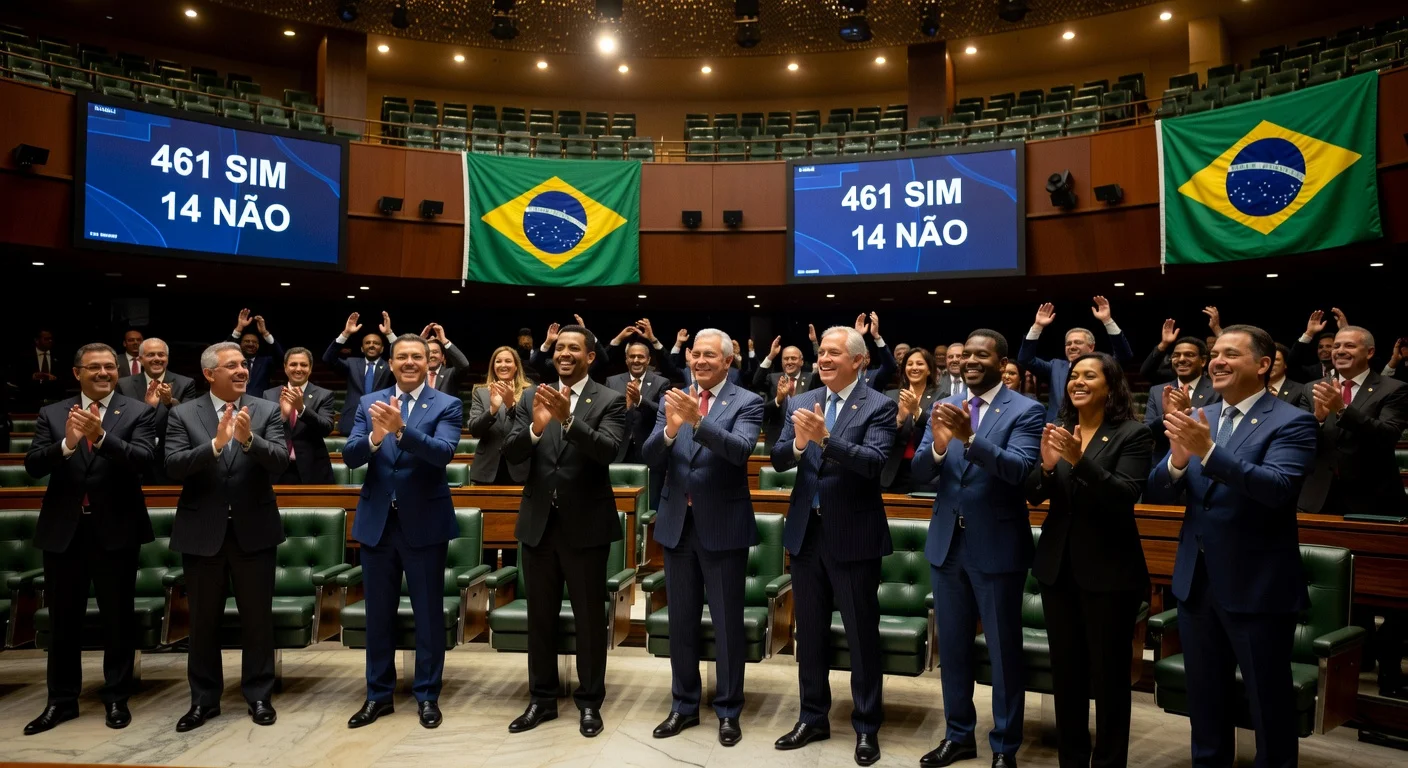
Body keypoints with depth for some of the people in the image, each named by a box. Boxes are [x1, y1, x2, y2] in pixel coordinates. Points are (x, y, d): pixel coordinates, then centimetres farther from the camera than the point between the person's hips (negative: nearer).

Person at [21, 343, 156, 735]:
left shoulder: (138, 412, -3)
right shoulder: (51, 414, 4)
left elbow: (142, 460, -17)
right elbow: (32, 466, -6)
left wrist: (101, 435, -31)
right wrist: (67, 443, -25)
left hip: (116, 529, -2)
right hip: (63, 529, 3)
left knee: (118, 617, 8)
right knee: (62, 619, 12)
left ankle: (117, 698, 21)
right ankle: (61, 700, 26)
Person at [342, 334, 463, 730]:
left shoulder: (447, 406, -5)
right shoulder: (369, 402, 5)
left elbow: (443, 453, -21)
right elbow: (349, 457, -5)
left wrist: (401, 429, -36)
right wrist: (374, 438, -27)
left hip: (424, 523, -3)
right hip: (376, 521, 3)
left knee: (428, 613, 7)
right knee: (378, 613, 13)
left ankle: (428, 696, 21)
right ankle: (379, 695, 28)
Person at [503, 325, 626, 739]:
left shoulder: (610, 401, -5)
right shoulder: (532, 397, 4)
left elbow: (608, 450, -21)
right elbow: (512, 454, -6)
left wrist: (568, 419, -34)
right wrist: (536, 428, -26)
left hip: (586, 525, -3)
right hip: (538, 523, 4)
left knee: (589, 617, 8)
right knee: (540, 616, 14)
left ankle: (590, 701, 23)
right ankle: (542, 698, 29)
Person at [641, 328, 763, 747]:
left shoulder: (747, 403, -5)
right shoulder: (673, 400, 5)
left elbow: (739, 450, -23)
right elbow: (652, 460, -4)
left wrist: (698, 420, -35)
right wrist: (670, 428, -24)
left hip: (723, 526, -4)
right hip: (677, 524, 4)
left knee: (727, 623, 6)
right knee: (681, 621, 14)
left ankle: (728, 710, 22)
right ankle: (684, 705, 29)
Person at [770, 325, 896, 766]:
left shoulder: (879, 406, -8)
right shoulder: (800, 403, 5)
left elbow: (875, 462, -22)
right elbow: (778, 461, -3)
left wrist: (826, 437, -34)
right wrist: (798, 443, -24)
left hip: (854, 536, -4)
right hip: (806, 532, 5)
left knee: (862, 635, 7)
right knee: (809, 631, 16)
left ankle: (867, 727, 23)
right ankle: (813, 718, 32)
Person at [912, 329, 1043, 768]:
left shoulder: (1026, 411, -7)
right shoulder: (943, 408, 5)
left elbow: (1019, 470, -22)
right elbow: (919, 475, -2)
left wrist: (970, 437, -34)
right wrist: (938, 445, -23)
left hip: (997, 546, -4)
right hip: (946, 544, 5)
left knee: (1004, 652, 8)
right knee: (952, 648, 16)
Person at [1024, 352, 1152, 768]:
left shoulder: (1133, 434, -7)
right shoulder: (1057, 430, 6)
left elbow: (1125, 496, -18)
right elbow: (1034, 496, 2)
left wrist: (1080, 461, -31)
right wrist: (1048, 465, -18)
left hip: (1109, 570, -4)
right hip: (1058, 565, 5)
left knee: (1108, 674, 4)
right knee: (1065, 671, 12)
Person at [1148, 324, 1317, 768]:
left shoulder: (1291, 423, -11)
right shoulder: (1199, 419, 6)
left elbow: (1277, 487, -27)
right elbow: (1156, 482, -2)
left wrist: (1207, 451, -36)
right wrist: (1177, 458, -23)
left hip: (1258, 586, -5)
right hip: (1196, 581, 6)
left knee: (1268, 701, 11)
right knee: (1205, 696, 20)